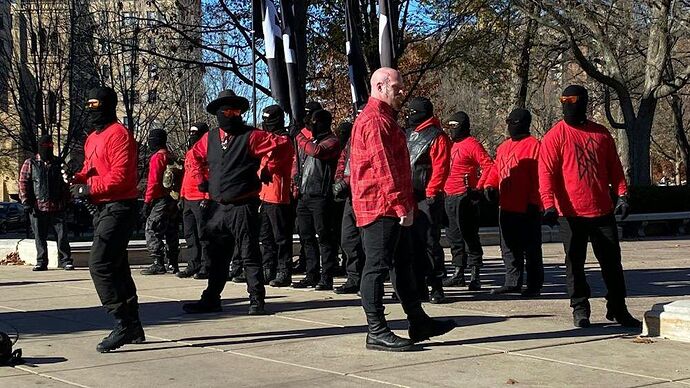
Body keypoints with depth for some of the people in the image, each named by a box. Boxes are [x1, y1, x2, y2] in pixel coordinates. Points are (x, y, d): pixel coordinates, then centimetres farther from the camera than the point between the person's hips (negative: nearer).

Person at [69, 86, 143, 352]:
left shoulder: (118, 134, -11)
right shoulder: (93, 138, 19)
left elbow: (120, 175, -19)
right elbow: (90, 169, 22)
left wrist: (90, 189, -18)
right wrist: (78, 178, 1)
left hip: (118, 208, -10)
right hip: (103, 208, 10)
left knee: (99, 264, -17)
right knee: (116, 267, 12)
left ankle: (124, 323, -15)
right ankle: (132, 328, 19)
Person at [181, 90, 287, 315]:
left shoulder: (251, 136, -7)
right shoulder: (210, 138, 10)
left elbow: (280, 146, -14)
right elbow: (195, 156, 27)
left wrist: (266, 172, -10)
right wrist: (201, 180, 17)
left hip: (243, 206, -5)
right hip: (217, 207, 6)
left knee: (250, 255, -1)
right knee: (217, 257, 14)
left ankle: (257, 300, 5)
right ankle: (211, 300, 22)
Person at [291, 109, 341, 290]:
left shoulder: (331, 141, -3)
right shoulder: (306, 138, 19)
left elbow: (317, 151, -23)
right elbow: (296, 161, 27)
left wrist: (301, 138, -7)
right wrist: (296, 181, 11)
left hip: (320, 195, -8)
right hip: (303, 195, 8)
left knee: (324, 236, -5)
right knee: (306, 236, 11)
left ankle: (326, 277, -2)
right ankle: (312, 275, 19)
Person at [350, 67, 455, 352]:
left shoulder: (385, 119, 21)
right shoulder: (374, 121, -14)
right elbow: (384, 169, -21)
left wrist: (404, 205, 18)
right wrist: (402, 207, -22)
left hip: (392, 210, 11)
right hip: (381, 208, -11)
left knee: (402, 264, 15)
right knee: (377, 266, -6)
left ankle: (418, 323, 23)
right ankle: (377, 333, -1)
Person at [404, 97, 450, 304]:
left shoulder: (437, 137, -6)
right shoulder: (407, 135, 18)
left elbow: (441, 168, -13)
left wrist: (431, 193, -18)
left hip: (426, 198, -8)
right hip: (408, 197, 8)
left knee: (429, 242, -7)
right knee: (412, 242, 9)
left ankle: (436, 286, -1)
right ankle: (418, 286, 17)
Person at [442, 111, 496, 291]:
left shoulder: (471, 144, -9)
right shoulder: (453, 145, 19)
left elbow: (488, 165, -16)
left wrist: (479, 187, -18)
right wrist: (443, 188, 19)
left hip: (465, 197, -9)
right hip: (450, 197, 9)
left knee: (469, 236, -7)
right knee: (453, 236, 13)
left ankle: (475, 276, -3)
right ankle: (458, 274, 21)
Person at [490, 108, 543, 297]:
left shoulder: (533, 145, -8)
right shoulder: (503, 147, 14)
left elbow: (538, 176, -13)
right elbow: (496, 172, 19)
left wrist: (534, 202, -16)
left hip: (527, 209, -8)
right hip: (507, 207, 8)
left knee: (531, 248, 2)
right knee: (509, 248, 12)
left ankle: (534, 285, 9)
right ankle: (512, 282, 20)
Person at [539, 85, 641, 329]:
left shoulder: (601, 134, 8)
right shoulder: (555, 137, -3)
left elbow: (614, 168, 12)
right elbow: (546, 173, -9)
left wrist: (621, 195, 0)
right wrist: (549, 205, -20)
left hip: (603, 211, 3)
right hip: (571, 214, -3)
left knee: (612, 262, 9)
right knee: (575, 263, 4)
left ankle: (617, 309, 21)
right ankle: (580, 309, 16)